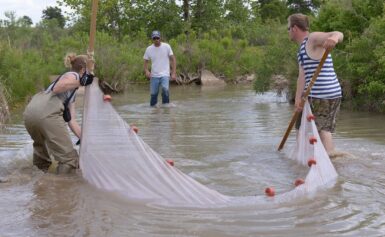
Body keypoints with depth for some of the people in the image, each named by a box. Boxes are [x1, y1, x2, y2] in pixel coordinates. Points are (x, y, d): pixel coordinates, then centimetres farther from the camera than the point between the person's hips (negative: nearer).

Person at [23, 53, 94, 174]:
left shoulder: (72, 95, 33)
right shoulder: (72, 75, 10)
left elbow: (72, 121, 26)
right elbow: (56, 88, -11)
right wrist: (80, 82, -7)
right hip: (47, 113, -10)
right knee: (68, 158, -1)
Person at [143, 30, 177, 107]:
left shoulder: (166, 46, -2)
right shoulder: (149, 49, 3)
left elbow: (173, 59, 0)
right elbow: (146, 61, 11)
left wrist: (174, 73, -7)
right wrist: (146, 71, -9)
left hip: (165, 75, -2)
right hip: (154, 75, 2)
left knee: (165, 89, -25)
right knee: (153, 94, 3)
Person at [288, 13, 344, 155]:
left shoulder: (313, 39, -8)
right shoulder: (302, 49, 20)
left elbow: (339, 34, -25)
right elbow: (302, 75, 9)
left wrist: (334, 37, -51)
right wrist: (298, 98, -3)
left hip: (320, 96, -10)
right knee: (324, 129, 17)